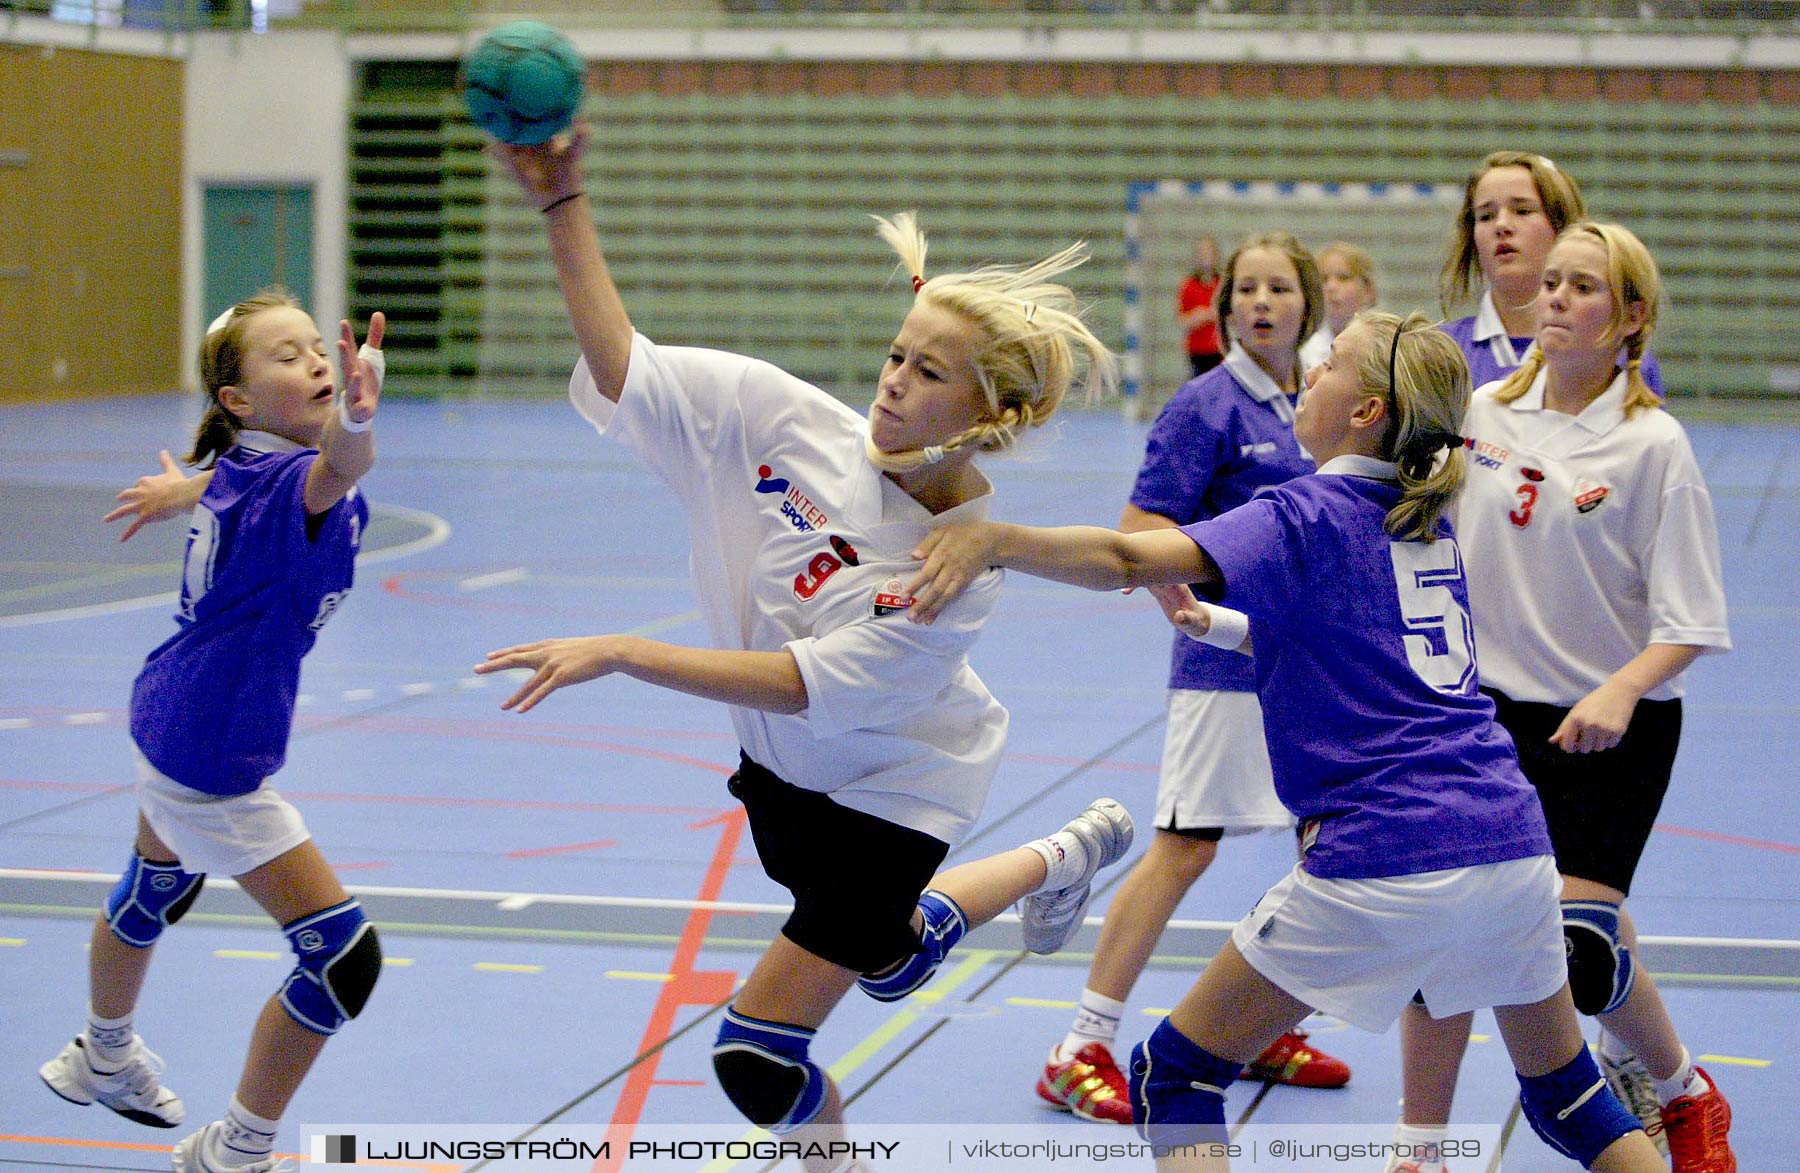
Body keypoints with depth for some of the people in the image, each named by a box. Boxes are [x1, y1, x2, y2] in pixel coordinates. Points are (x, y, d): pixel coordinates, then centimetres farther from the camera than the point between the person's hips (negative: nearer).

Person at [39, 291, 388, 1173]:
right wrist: (358, 418, -79)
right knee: (344, 954, -6)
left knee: (154, 893, 34)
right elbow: (337, 470, -56)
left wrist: (176, 491, 46)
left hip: (170, 721, 10)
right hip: (215, 759, -10)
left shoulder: (233, 465, -4)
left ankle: (104, 1058, 62)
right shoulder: (280, 480, -30)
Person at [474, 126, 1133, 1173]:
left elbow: (809, 684, -35)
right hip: (782, 769, 6)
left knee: (757, 1057, -9)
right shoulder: (790, 421, -20)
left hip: (888, 795, -6)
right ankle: (1064, 859, 59)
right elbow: (626, 371, -19)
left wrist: (622, 653, -40)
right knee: (892, 964, 33)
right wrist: (564, 207, -29)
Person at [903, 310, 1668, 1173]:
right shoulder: (1428, 525, 17)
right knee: (1565, 1093, 24)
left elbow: (1130, 557, -21)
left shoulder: (1308, 514, -5)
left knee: (1173, 1077, 5)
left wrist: (995, 540, -29)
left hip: (1385, 861, -7)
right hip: (1514, 842, 7)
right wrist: (1220, 626, 24)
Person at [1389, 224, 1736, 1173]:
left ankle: (1678, 1090, 22)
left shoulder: (1653, 445, -11)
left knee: (1578, 946, -10)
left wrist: (1622, 691, -28)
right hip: (1487, 705, 4)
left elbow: (1689, 621, -13)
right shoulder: (1484, 412, 2)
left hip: (1609, 729, -4)